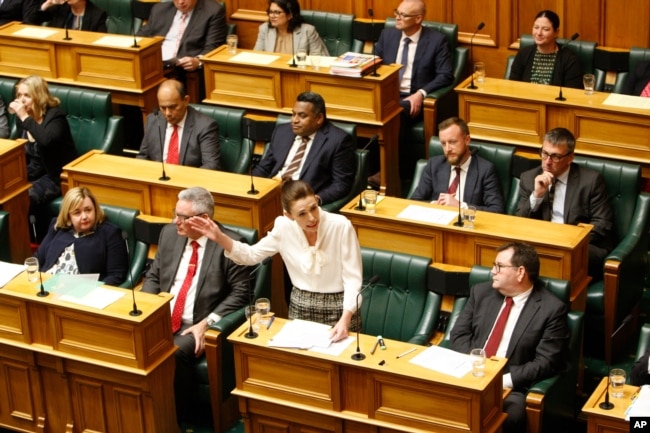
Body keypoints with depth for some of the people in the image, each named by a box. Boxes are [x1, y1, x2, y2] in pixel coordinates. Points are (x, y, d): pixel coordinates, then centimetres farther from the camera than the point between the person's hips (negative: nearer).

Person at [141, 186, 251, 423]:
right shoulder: (169, 234, 9)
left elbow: (240, 293, -8)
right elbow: (153, 276, 17)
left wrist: (207, 323, -18)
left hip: (197, 325, -5)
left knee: (175, 353, -33)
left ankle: (178, 417, -11)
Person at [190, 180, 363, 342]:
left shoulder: (341, 226, -21)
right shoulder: (284, 227, -10)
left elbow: (352, 279, -17)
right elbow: (252, 255, 5)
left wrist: (344, 320, -29)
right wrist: (220, 238, -11)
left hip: (337, 308, -3)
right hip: (300, 307, 3)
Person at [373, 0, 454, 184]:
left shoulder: (436, 40, -2)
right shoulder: (387, 35, 10)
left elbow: (446, 75, -7)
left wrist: (421, 93, -21)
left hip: (415, 99, -4)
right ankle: (407, 162, -21)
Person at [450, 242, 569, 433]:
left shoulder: (551, 309, -3)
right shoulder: (481, 292, 12)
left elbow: (546, 362, -8)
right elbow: (459, 334, 11)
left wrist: (506, 380, -18)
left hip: (511, 386, -4)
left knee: (507, 417, -35)